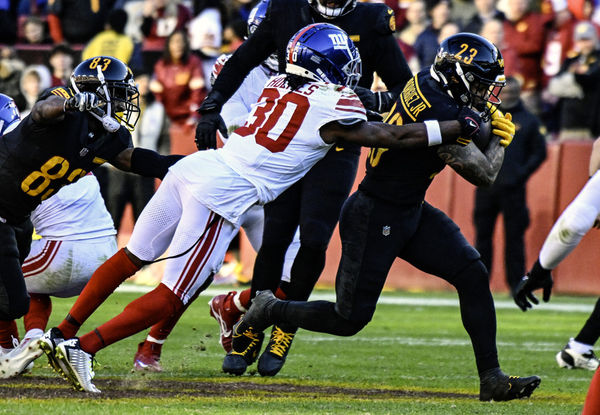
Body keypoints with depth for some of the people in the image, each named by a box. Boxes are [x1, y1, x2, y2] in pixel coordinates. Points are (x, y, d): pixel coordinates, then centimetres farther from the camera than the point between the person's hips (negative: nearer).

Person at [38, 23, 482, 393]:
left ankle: (63, 333, 19)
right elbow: (398, 138, 6)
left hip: (194, 166, 7)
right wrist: (460, 128, 15)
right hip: (221, 194, -7)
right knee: (172, 297, -1)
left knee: (133, 256, 19)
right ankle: (82, 347, -8)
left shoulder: (279, 86, 15)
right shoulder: (333, 111, -3)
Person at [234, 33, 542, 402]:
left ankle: (492, 378, -2)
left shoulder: (428, 84, 0)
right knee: (349, 320, 0)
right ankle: (267, 311, 23)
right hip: (375, 217, -9)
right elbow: (483, 174, -20)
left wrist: (491, 122, 0)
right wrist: (500, 140, -2)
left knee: (473, 275, -4)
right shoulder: (439, 109, -26)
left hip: (411, 212, 9)